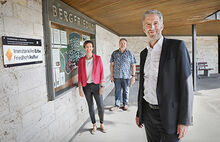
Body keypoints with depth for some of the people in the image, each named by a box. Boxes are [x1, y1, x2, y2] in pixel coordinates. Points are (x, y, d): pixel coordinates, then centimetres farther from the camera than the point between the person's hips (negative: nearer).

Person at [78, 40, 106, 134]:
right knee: (90, 106, 11)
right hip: (86, 86, 1)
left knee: (101, 107, -1)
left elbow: (101, 72, -2)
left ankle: (101, 124, 25)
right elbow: (80, 75, 4)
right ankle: (94, 125, 29)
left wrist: (102, 86, -6)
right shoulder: (81, 60, 1)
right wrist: (80, 88, -1)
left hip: (96, 85, -1)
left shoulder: (98, 58, -2)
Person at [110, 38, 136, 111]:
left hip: (126, 76, -1)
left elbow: (133, 65, -2)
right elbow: (112, 65, 6)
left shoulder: (130, 53, -2)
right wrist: (111, 75, 3)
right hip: (117, 76, 1)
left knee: (126, 91, 11)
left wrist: (133, 76, -6)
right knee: (117, 91, 8)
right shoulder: (114, 53, 3)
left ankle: (125, 104, 27)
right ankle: (117, 105, 19)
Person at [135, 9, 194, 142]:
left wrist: (184, 120, -14)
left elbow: (186, 84, -12)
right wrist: (139, 113, 15)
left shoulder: (177, 46, -8)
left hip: (169, 116, -5)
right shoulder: (144, 53, 9)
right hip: (149, 113, 5)